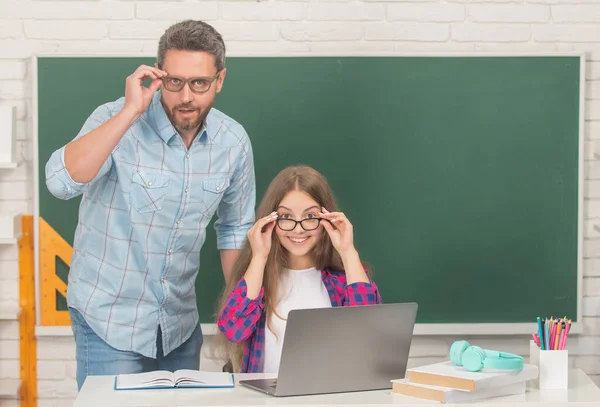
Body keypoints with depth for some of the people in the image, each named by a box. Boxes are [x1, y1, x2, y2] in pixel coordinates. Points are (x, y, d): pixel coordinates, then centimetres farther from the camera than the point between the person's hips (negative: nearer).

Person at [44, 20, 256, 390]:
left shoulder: (233, 141, -4)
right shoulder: (117, 121, -16)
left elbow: (236, 228, 10)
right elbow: (62, 182, -34)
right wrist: (131, 110, -33)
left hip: (181, 322, 4)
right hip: (110, 318, -4)